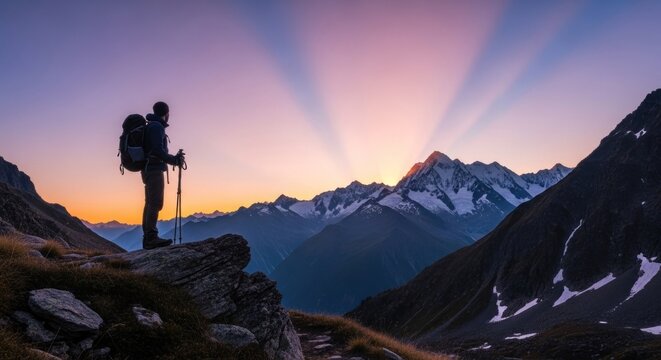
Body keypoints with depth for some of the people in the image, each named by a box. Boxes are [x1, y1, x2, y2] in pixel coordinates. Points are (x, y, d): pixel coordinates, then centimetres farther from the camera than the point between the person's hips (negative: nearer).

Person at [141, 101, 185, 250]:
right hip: (154, 170, -10)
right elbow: (158, 150, -21)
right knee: (155, 204, -13)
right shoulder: (156, 127, -10)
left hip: (149, 170, 10)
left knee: (150, 204, 9)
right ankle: (151, 237, -17)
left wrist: (174, 158, 20)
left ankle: (147, 238, 11)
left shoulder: (150, 126, 20)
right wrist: (175, 160, -11)